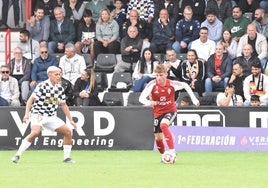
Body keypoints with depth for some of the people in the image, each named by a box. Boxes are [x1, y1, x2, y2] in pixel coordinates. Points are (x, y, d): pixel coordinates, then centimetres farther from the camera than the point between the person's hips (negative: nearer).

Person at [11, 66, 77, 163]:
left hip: (52, 117, 6)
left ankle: (66, 157, 10)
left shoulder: (60, 88, 7)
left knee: (68, 131, -3)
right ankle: (18, 155, -23)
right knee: (35, 132, -31)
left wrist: (71, 120, 12)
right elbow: (31, 100, -12)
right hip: (38, 114, -6)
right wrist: (27, 114, -23)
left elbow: (64, 105, 15)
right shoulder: (42, 86, -12)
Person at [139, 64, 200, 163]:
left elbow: (185, 85, 2)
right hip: (158, 112, 3)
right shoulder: (152, 84, -18)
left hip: (170, 110, -3)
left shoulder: (171, 84, -17)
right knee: (158, 138, 8)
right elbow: (141, 98, -24)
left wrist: (194, 99, 2)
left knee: (163, 125, -33)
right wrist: (149, 102, -46)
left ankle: (172, 151, -32)